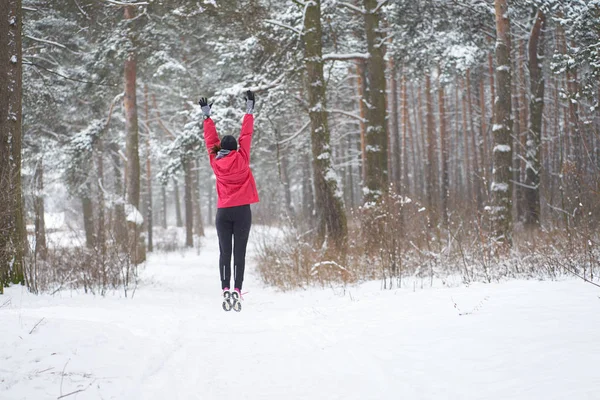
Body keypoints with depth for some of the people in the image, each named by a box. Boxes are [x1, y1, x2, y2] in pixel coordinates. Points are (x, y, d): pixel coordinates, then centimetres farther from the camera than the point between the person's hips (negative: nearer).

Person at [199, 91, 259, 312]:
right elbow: (246, 135, 3)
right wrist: (249, 110, 10)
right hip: (242, 210, -2)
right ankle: (237, 289, -13)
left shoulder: (215, 162, 4)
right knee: (239, 252, -4)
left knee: (224, 252, 3)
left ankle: (225, 289, -8)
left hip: (223, 212, 2)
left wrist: (207, 116, 24)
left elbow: (211, 140, 15)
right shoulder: (241, 158, -2)